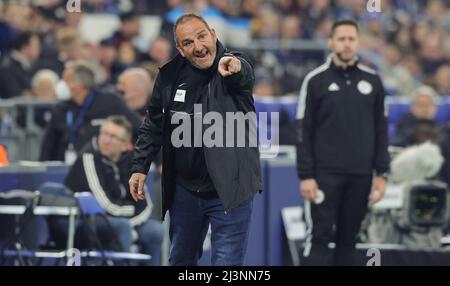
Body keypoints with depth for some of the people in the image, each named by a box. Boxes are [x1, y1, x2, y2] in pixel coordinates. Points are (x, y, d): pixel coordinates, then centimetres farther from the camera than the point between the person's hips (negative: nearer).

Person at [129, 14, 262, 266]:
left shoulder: (236, 67, -12)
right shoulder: (170, 75, 1)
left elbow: (244, 74, -38)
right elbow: (153, 125, 13)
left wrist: (233, 68, -61)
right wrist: (140, 167, 7)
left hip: (229, 190, -5)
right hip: (185, 189, 5)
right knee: (180, 261, 19)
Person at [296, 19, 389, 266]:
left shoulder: (372, 81, 8)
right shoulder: (316, 80, -1)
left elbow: (380, 129, 11)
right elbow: (304, 131, -2)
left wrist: (381, 173, 6)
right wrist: (306, 176, -8)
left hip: (360, 175, 3)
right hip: (325, 174, -3)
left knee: (348, 239, 6)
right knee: (320, 237, -7)